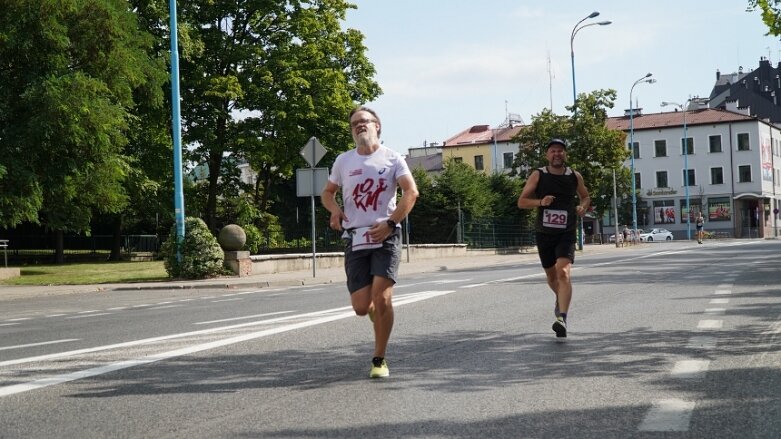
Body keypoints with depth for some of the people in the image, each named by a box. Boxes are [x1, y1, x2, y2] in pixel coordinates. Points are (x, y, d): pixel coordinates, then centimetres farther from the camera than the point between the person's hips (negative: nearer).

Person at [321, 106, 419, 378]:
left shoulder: (392, 158, 3)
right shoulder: (343, 161, 11)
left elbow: (411, 192, -5)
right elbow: (327, 192, 22)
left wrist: (390, 223, -14)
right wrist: (335, 210, 0)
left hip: (386, 236, -3)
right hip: (355, 239, 3)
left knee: (382, 299, -14)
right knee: (361, 307, -2)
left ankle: (379, 360, 2)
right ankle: (379, 317, 36)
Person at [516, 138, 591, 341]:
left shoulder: (575, 176, 2)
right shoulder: (538, 175, -2)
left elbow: (586, 197, 19)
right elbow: (521, 202, -3)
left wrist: (583, 207, -3)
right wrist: (540, 202, -20)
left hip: (566, 234, -2)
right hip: (544, 233, 2)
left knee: (563, 273, -21)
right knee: (551, 275, 17)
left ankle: (562, 318, -28)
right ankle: (560, 299, 50)